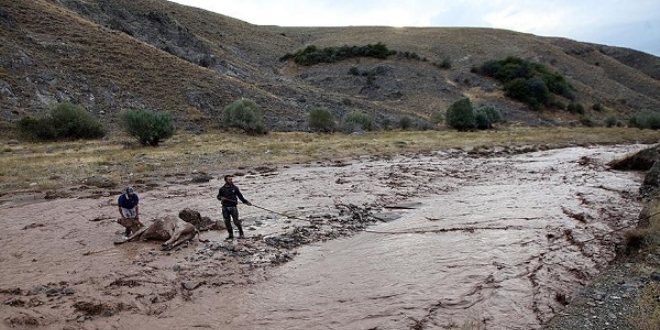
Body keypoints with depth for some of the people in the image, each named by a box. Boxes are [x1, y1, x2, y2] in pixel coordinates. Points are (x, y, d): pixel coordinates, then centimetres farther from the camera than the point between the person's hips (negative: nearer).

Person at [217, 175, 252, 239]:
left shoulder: (235, 188, 3)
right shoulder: (222, 189, 5)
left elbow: (240, 196, 5)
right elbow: (218, 196, 14)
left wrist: (246, 201, -5)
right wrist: (221, 198, -8)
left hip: (233, 207, -2)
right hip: (225, 208, 2)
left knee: (236, 221, -6)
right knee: (227, 222, 7)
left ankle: (241, 234, 10)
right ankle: (230, 234, 21)